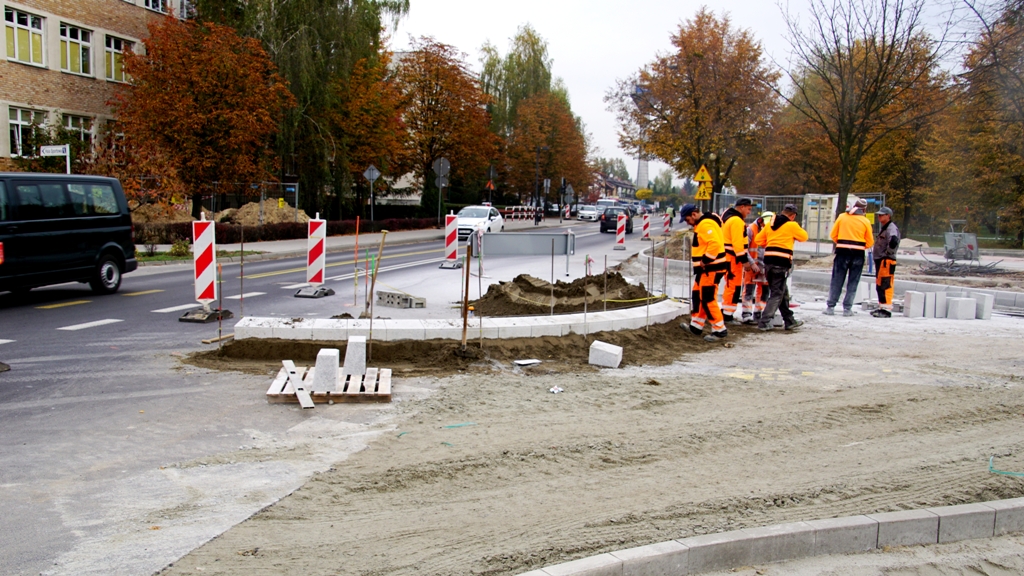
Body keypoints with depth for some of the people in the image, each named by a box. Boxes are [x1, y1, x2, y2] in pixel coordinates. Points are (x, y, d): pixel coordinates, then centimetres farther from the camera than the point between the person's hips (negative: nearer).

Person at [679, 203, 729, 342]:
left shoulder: (706, 224, -18)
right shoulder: (701, 224, 17)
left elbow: (715, 244, -29)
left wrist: (705, 261, -22)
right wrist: (702, 262, 13)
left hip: (711, 268, -11)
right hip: (705, 268, 11)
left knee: (708, 298, -9)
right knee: (697, 296, 16)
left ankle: (719, 330, -3)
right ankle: (696, 327, 25)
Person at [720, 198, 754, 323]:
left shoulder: (728, 217, 17)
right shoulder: (736, 221, -16)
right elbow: (738, 242, -23)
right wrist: (743, 260, -21)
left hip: (727, 256, 11)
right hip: (733, 258, -11)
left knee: (730, 286, 18)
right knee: (734, 287, -6)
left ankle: (725, 312, 26)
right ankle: (728, 316, -3)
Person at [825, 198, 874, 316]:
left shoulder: (842, 217, 0)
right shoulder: (865, 221, -2)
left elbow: (833, 235, 1)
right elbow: (869, 242, 1)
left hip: (842, 252, 1)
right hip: (858, 254, -1)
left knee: (837, 280, 7)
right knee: (853, 282, 7)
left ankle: (830, 306, 6)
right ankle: (847, 308, 5)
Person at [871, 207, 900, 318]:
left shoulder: (891, 228, -12)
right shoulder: (883, 228, 21)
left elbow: (893, 242, -30)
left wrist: (888, 253, -17)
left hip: (887, 261, -11)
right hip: (880, 260, 11)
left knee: (886, 286, -11)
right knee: (879, 286, 15)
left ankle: (886, 310, -12)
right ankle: (882, 308, 23)